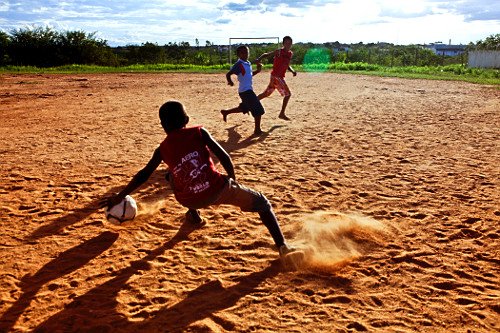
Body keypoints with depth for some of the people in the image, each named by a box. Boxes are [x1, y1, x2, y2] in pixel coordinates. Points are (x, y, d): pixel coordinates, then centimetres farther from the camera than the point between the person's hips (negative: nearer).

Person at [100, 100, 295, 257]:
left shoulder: (162, 149, 5)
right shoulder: (199, 133, 0)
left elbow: (144, 175, 7)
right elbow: (223, 156, -5)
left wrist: (119, 197, 16)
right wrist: (233, 180, 10)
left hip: (190, 200, 3)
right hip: (218, 190, -2)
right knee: (262, 203, 14)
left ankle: (194, 215, 39)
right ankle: (282, 246, 2)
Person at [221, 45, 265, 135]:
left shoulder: (248, 63, 12)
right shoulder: (239, 64, -13)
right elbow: (228, 74, -16)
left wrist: (258, 70, 10)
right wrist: (230, 81, -35)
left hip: (248, 90, 9)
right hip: (245, 90, -9)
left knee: (244, 108, 25)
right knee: (258, 110, -10)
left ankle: (225, 112, 38)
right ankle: (257, 130, -2)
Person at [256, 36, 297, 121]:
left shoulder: (290, 54, 13)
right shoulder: (279, 52, -9)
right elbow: (266, 54, -10)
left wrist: (292, 71, 6)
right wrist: (259, 59, -28)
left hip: (280, 77, 8)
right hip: (276, 76, -8)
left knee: (266, 93, 13)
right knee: (288, 94, -7)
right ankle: (282, 114, 2)